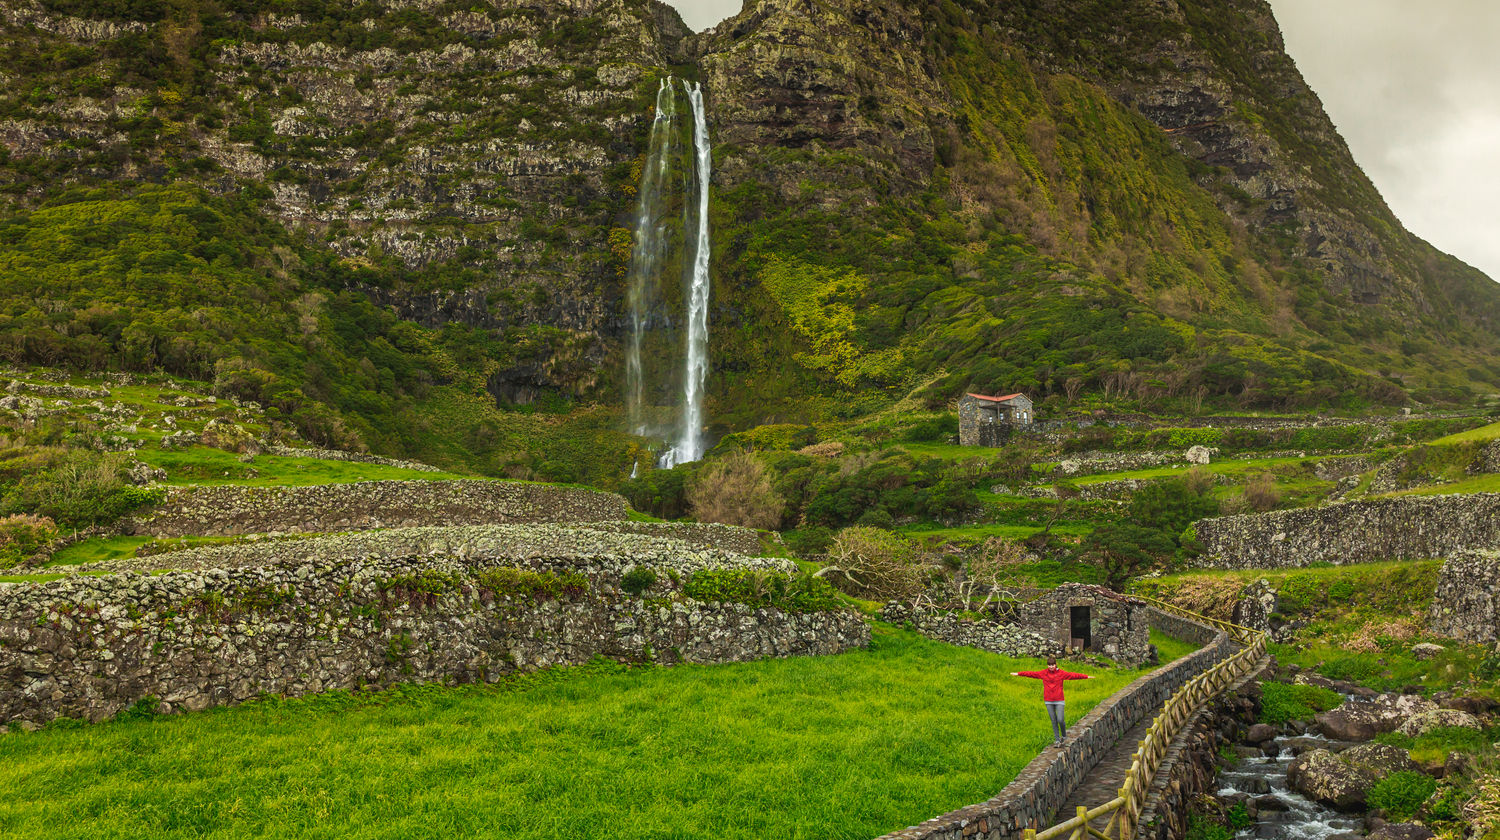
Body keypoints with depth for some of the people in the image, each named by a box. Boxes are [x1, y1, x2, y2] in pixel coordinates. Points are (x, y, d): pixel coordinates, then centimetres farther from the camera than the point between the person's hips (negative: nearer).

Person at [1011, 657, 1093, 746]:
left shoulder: (1061, 673, -2)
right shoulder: (1043, 673, 3)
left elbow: (1073, 675, -7)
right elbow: (1031, 673, 6)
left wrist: (1086, 676, -14)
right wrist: (1018, 673, 6)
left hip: (1059, 700, -2)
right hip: (1048, 701, 2)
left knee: (1060, 720, -9)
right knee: (1054, 721, 5)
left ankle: (1064, 735, 20)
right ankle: (1057, 740, 13)